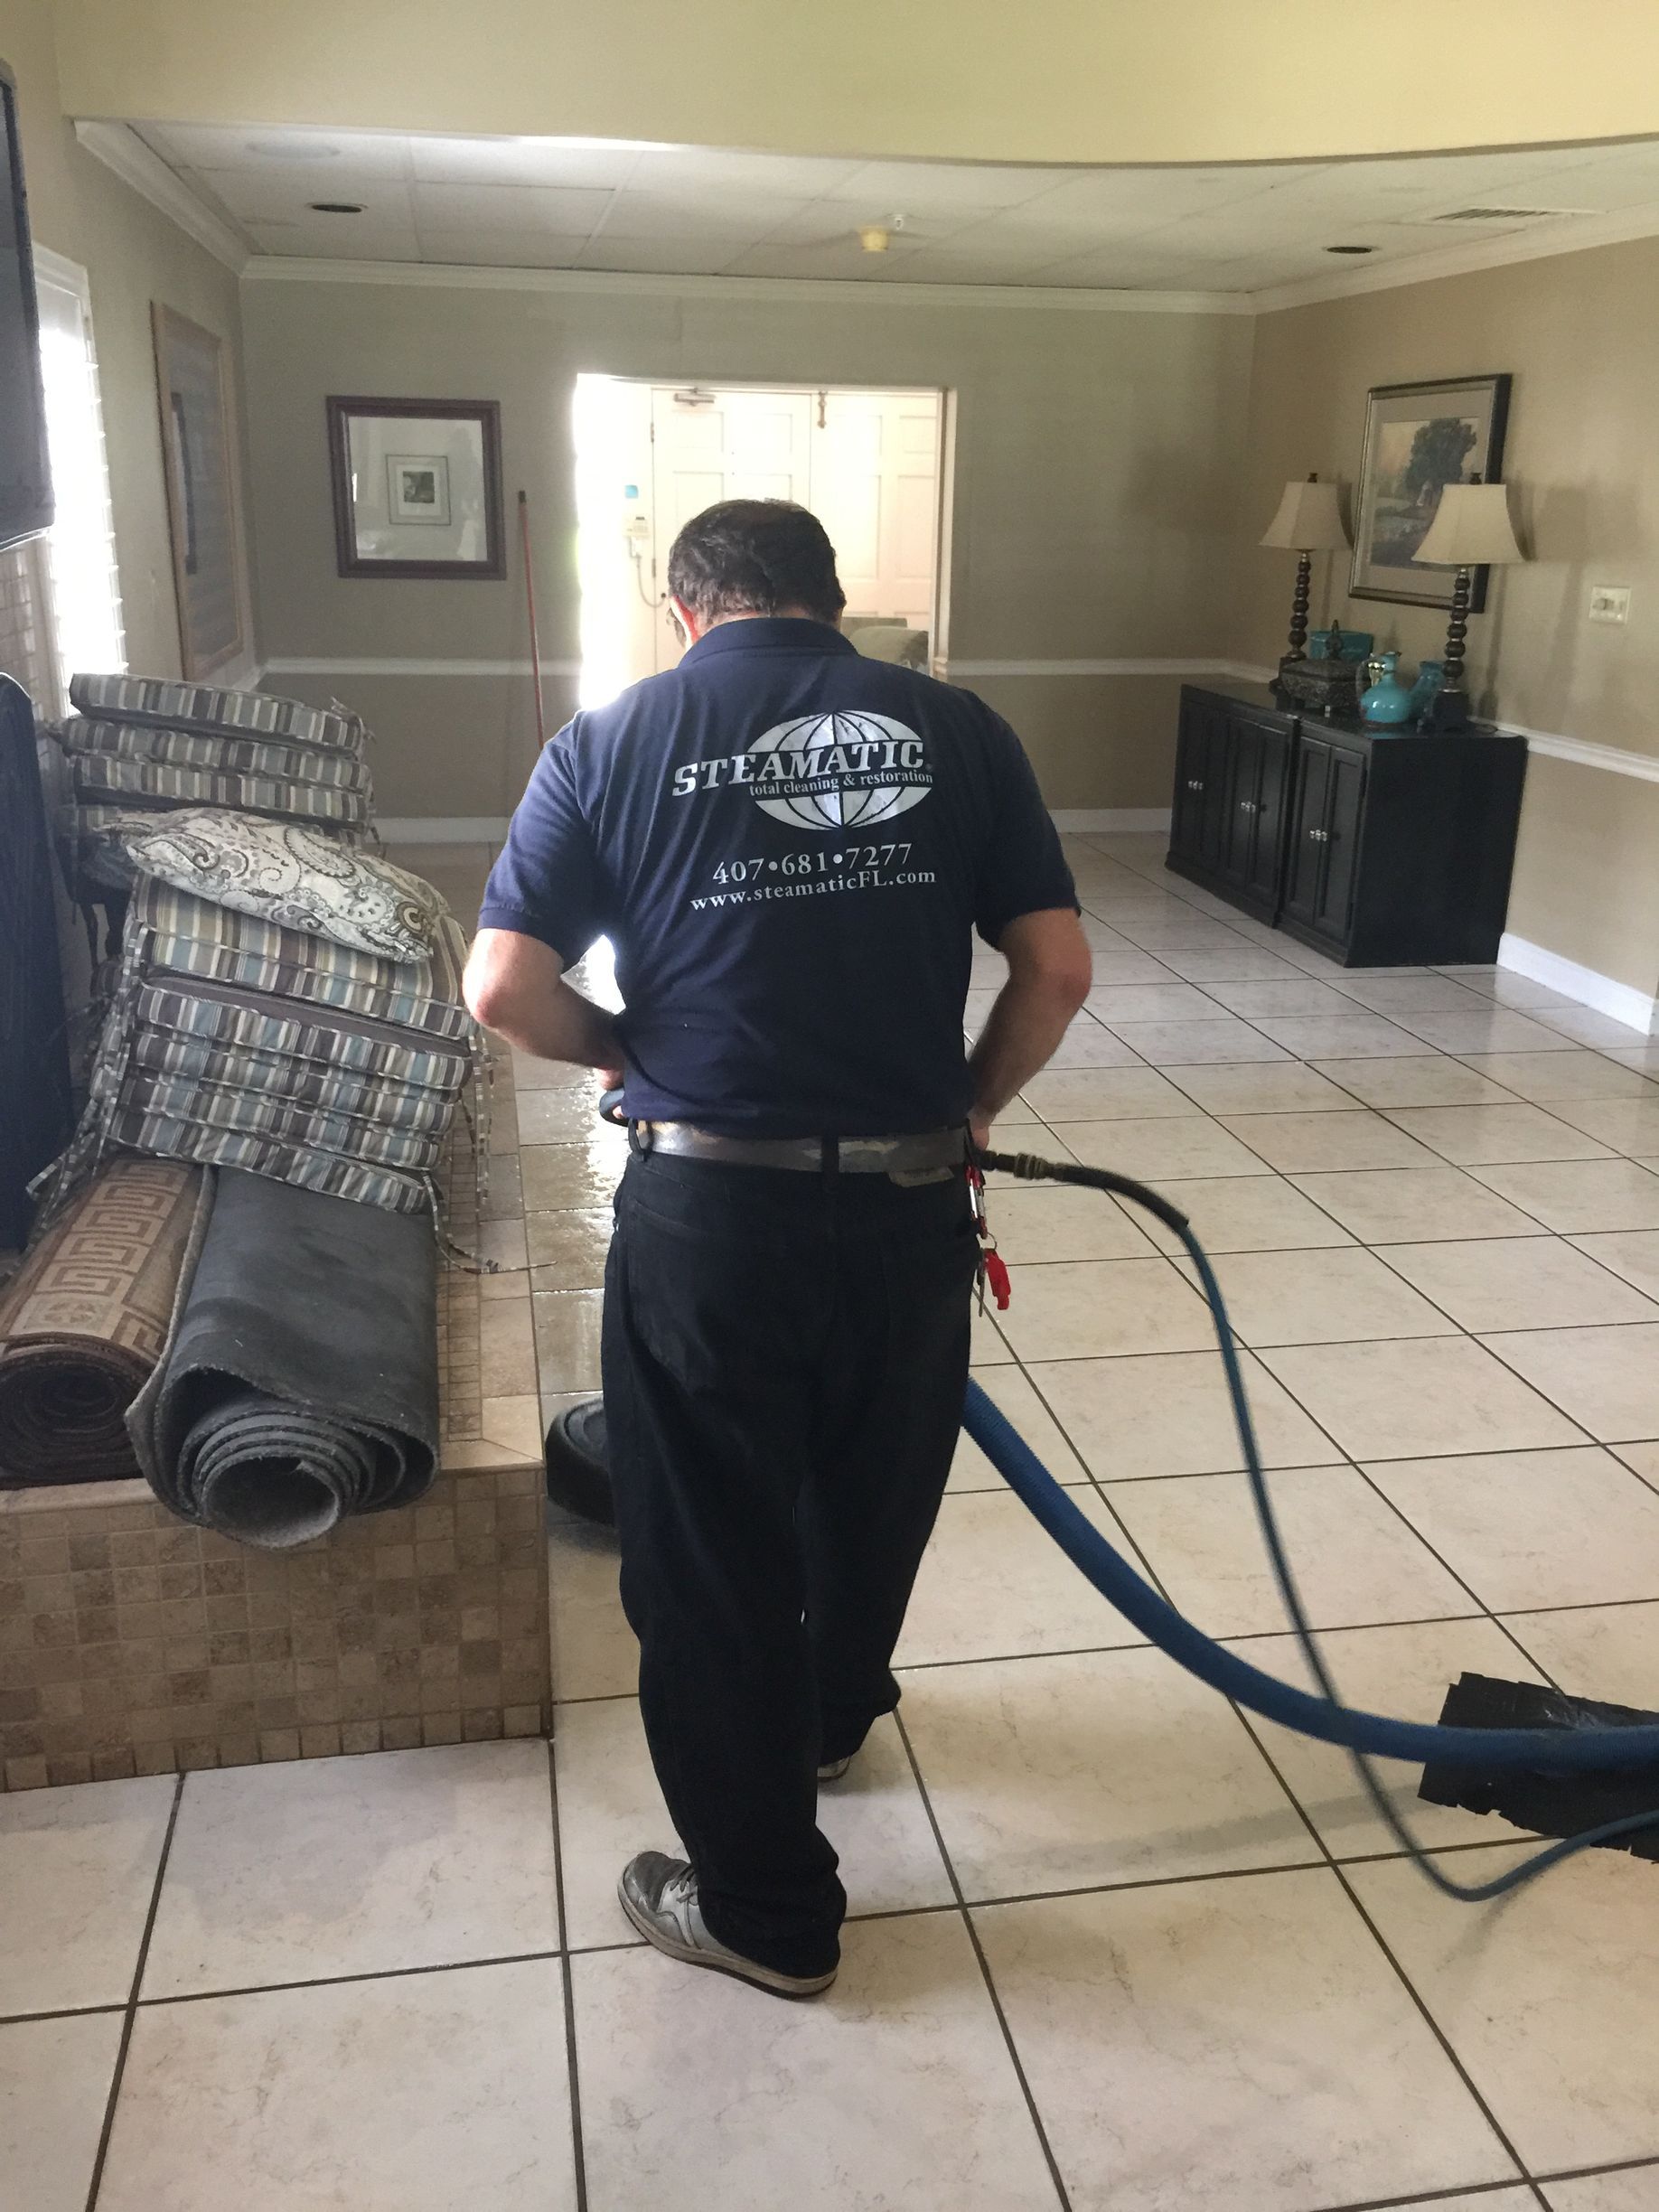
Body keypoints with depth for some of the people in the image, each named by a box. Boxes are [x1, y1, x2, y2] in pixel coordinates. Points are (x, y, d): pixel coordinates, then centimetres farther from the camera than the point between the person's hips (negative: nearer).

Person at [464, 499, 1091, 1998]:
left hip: (707, 1209, -2)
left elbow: (505, 988, -6)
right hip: (906, 1205, 3)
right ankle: (832, 1717, 54)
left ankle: (767, 1908, 29)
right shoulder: (954, 728, 3)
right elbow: (1058, 972, 0)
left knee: (711, 1553, 14)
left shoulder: (613, 739, 0)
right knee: (876, 1496, 27)